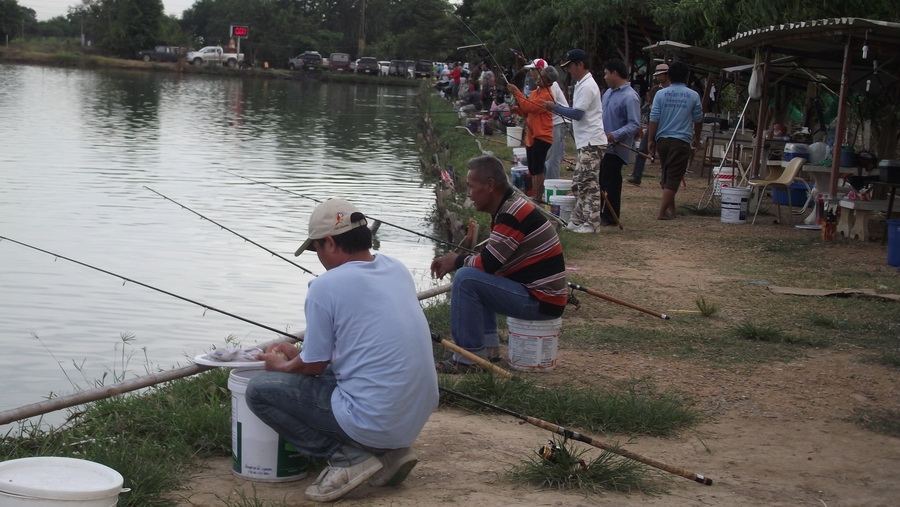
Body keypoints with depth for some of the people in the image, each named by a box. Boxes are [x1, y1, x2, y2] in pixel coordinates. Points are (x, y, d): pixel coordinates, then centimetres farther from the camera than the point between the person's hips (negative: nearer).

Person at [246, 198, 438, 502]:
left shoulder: (326, 287, -12)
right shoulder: (397, 270, 9)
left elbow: (314, 366, -3)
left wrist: (281, 366, 20)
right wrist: (298, 354, 29)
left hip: (376, 421, -7)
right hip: (420, 415, 8)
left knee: (259, 391, 4)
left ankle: (348, 456, -4)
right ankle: (391, 450, 15)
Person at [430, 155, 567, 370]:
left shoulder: (514, 213, -19)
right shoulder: (509, 207, 13)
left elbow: (488, 263, -22)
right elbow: (491, 260, 19)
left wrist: (457, 261, -2)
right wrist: (455, 261, 6)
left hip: (542, 302, -10)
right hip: (537, 293, 10)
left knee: (466, 279, -18)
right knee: (476, 275, 22)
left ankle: (468, 358, -12)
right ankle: (488, 346, 16)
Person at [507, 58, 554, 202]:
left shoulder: (546, 94, -14)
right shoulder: (535, 92, 17)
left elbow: (530, 107, -22)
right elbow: (526, 113, 19)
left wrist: (517, 92, -14)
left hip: (541, 137, -10)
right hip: (531, 136, 10)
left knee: (537, 169, -9)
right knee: (533, 170, 12)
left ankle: (537, 198, -6)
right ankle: (535, 196, 18)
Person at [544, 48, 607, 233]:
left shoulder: (587, 86, -14)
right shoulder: (581, 84, 18)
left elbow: (577, 114, -18)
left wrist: (555, 107, -10)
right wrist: (557, 108, 10)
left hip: (591, 142, -11)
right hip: (585, 142, 11)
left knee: (589, 183, -8)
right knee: (578, 183, 14)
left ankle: (592, 223, -6)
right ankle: (578, 220, 19)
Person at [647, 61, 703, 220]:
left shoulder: (661, 94, -1)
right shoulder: (693, 96, -1)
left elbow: (654, 119, -4)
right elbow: (698, 120, 9)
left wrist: (651, 140, 3)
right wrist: (696, 139, 24)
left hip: (662, 139, 3)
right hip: (681, 141, -2)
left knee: (665, 175, 18)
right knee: (673, 178, -1)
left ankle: (670, 208, 26)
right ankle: (662, 211, -7)